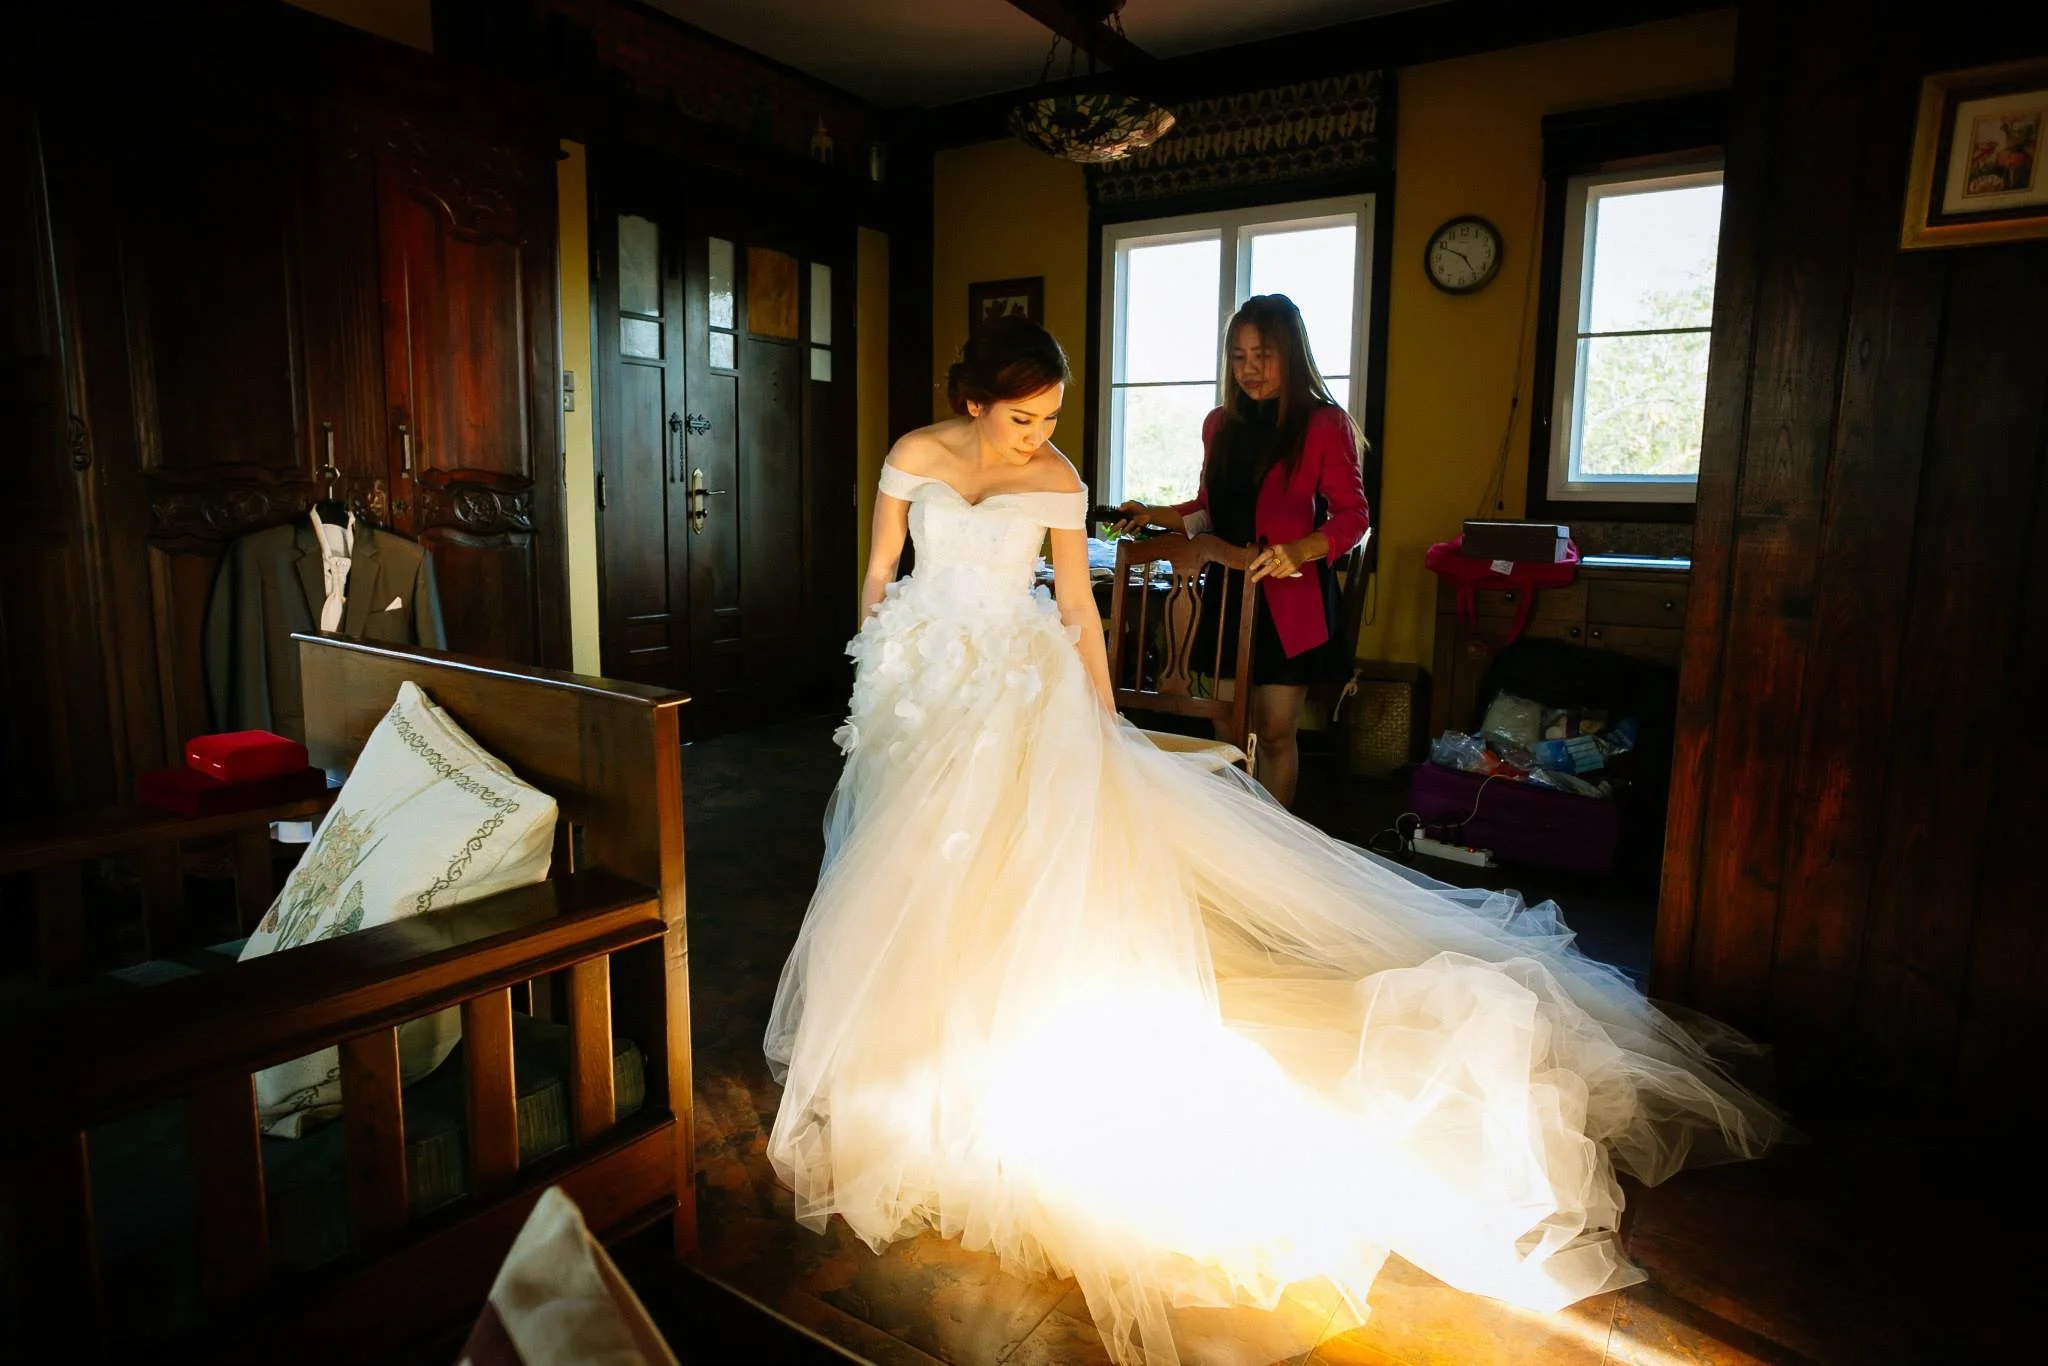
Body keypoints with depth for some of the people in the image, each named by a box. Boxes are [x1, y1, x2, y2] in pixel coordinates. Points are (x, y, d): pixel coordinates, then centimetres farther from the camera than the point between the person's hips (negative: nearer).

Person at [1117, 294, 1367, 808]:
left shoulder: (1324, 424, -5)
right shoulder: (1221, 424, 12)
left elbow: (1352, 514, -7)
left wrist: (1301, 549, -24)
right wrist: (1157, 515, 4)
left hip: (1291, 596, -5)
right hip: (1227, 592, 5)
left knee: (1274, 730, -1)